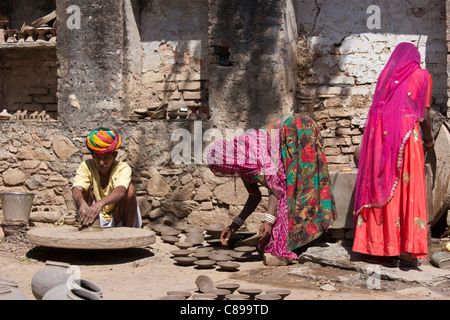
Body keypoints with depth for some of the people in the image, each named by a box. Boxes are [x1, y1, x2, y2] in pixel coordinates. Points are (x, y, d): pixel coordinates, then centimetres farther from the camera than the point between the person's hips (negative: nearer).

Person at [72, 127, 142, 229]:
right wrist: (82, 204, -56)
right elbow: (76, 190, -30)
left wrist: (100, 204, -61)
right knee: (86, 187, -20)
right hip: (95, 220, 1)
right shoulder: (86, 166, -11)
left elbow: (120, 191, -40)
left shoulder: (123, 168, -17)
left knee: (130, 188, -24)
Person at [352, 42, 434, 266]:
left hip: (379, 135, 4)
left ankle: (387, 246, 8)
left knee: (384, 189, 6)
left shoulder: (386, 75, 17)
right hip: (406, 133, -4)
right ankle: (406, 249, -5)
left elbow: (378, 108, 13)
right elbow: (424, 114, 1)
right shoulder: (421, 75, 6)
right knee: (408, 189, -2)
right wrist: (429, 140, 13)